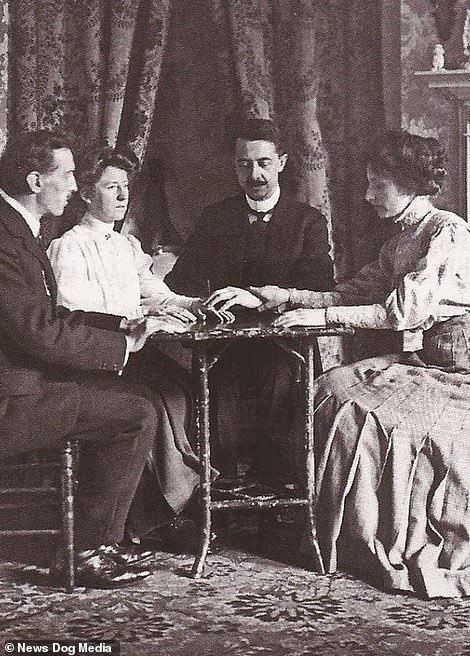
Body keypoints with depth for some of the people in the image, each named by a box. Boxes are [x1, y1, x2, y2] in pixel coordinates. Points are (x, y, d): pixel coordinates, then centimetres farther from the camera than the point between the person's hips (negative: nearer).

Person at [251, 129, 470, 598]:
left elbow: (405, 310, -19)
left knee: (359, 410, -20)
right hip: (416, 361, 9)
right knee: (334, 389, -8)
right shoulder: (399, 243, 19)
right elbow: (353, 294, 15)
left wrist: (321, 315, -17)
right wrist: (284, 297, 6)